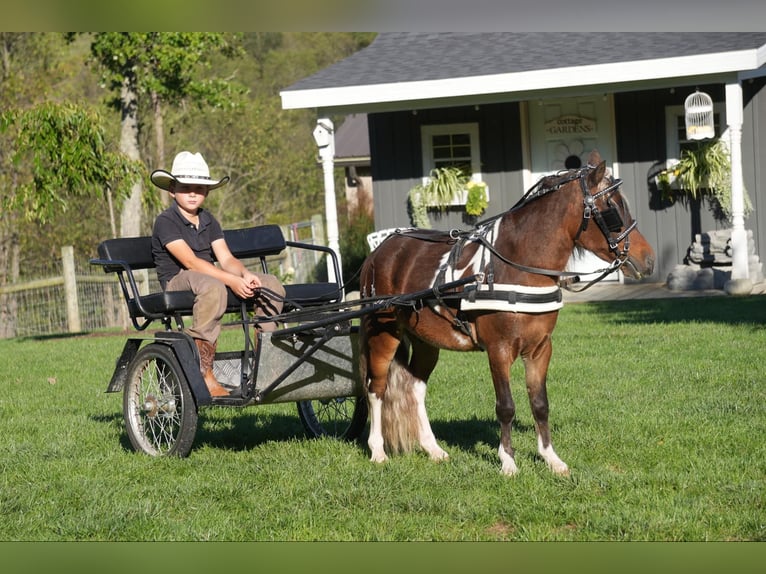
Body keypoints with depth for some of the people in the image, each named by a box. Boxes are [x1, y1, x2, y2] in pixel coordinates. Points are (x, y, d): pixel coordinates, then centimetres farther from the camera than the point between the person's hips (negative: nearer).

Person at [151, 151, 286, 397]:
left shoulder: (208, 220, 16)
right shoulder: (165, 221, -8)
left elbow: (226, 259, 5)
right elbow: (190, 261, -21)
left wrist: (245, 274, -19)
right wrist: (231, 280, -30)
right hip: (178, 282, -7)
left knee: (271, 284, -10)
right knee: (212, 286, -42)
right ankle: (204, 374, -41)